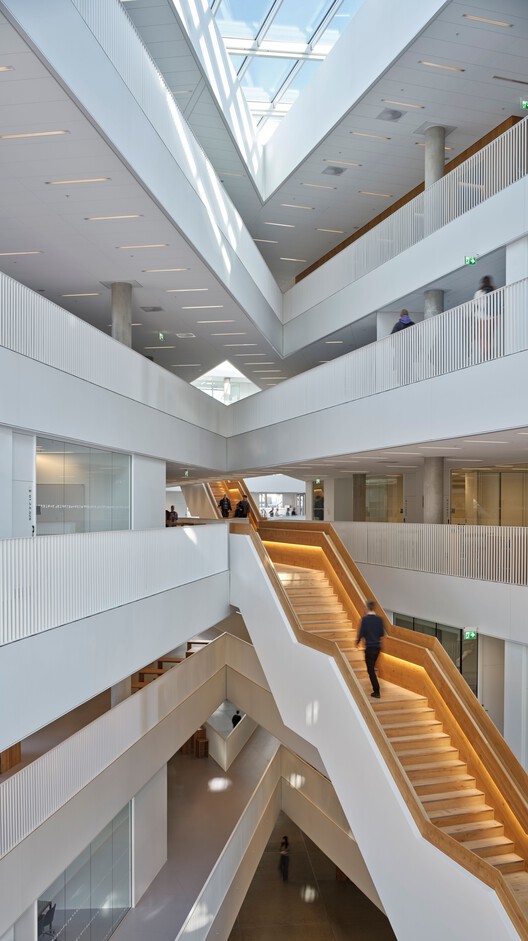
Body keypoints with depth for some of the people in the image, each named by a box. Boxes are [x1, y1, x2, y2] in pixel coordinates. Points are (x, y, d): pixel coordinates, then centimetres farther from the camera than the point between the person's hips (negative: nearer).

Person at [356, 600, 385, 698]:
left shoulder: (365, 619, -14)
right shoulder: (379, 619, -2)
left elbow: (361, 633, -12)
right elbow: (382, 633, 3)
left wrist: (357, 642, 6)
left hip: (369, 646, -5)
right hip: (378, 646, 5)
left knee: (370, 669, 2)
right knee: (372, 667, 23)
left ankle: (376, 692, 0)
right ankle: (375, 688, 33)